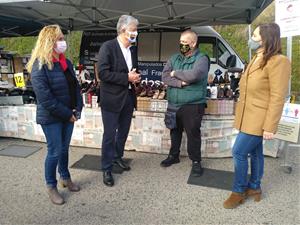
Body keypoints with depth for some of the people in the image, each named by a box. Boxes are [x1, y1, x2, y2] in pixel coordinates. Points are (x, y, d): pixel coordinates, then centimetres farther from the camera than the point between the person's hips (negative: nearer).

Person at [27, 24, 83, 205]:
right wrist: (67, 114, -17)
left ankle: (65, 177, 36)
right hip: (51, 117, -6)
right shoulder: (40, 65, -15)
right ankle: (51, 187, 22)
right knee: (55, 151, 3)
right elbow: (45, 97, -20)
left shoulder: (66, 62, 8)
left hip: (68, 115, 6)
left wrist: (77, 109, -1)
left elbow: (75, 86, 11)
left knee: (64, 148, 18)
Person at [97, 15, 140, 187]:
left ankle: (117, 157, 40)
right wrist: (127, 78, -21)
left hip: (128, 97, 7)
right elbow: (103, 73, -20)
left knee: (123, 132, 18)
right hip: (112, 99, -7)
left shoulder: (133, 50, 9)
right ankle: (107, 169, 17)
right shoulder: (108, 47, -13)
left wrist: (136, 77, -2)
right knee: (109, 135, 2)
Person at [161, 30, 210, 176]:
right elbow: (165, 77, -2)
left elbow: (193, 75, -26)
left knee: (193, 134, 2)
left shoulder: (201, 59, -6)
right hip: (173, 104, 5)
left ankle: (196, 161, 20)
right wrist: (181, 82, -18)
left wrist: (175, 73, -10)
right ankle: (173, 156, 36)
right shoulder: (174, 58, 10)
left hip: (192, 105, -5)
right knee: (175, 131, 17)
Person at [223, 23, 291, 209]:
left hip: (258, 120, -8)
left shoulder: (278, 61, -16)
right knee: (255, 153, 16)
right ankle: (254, 188, 30)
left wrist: (270, 127, -21)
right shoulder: (256, 60, 14)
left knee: (239, 153, -5)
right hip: (249, 117, 8)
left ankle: (239, 191, 12)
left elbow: (277, 98, -20)